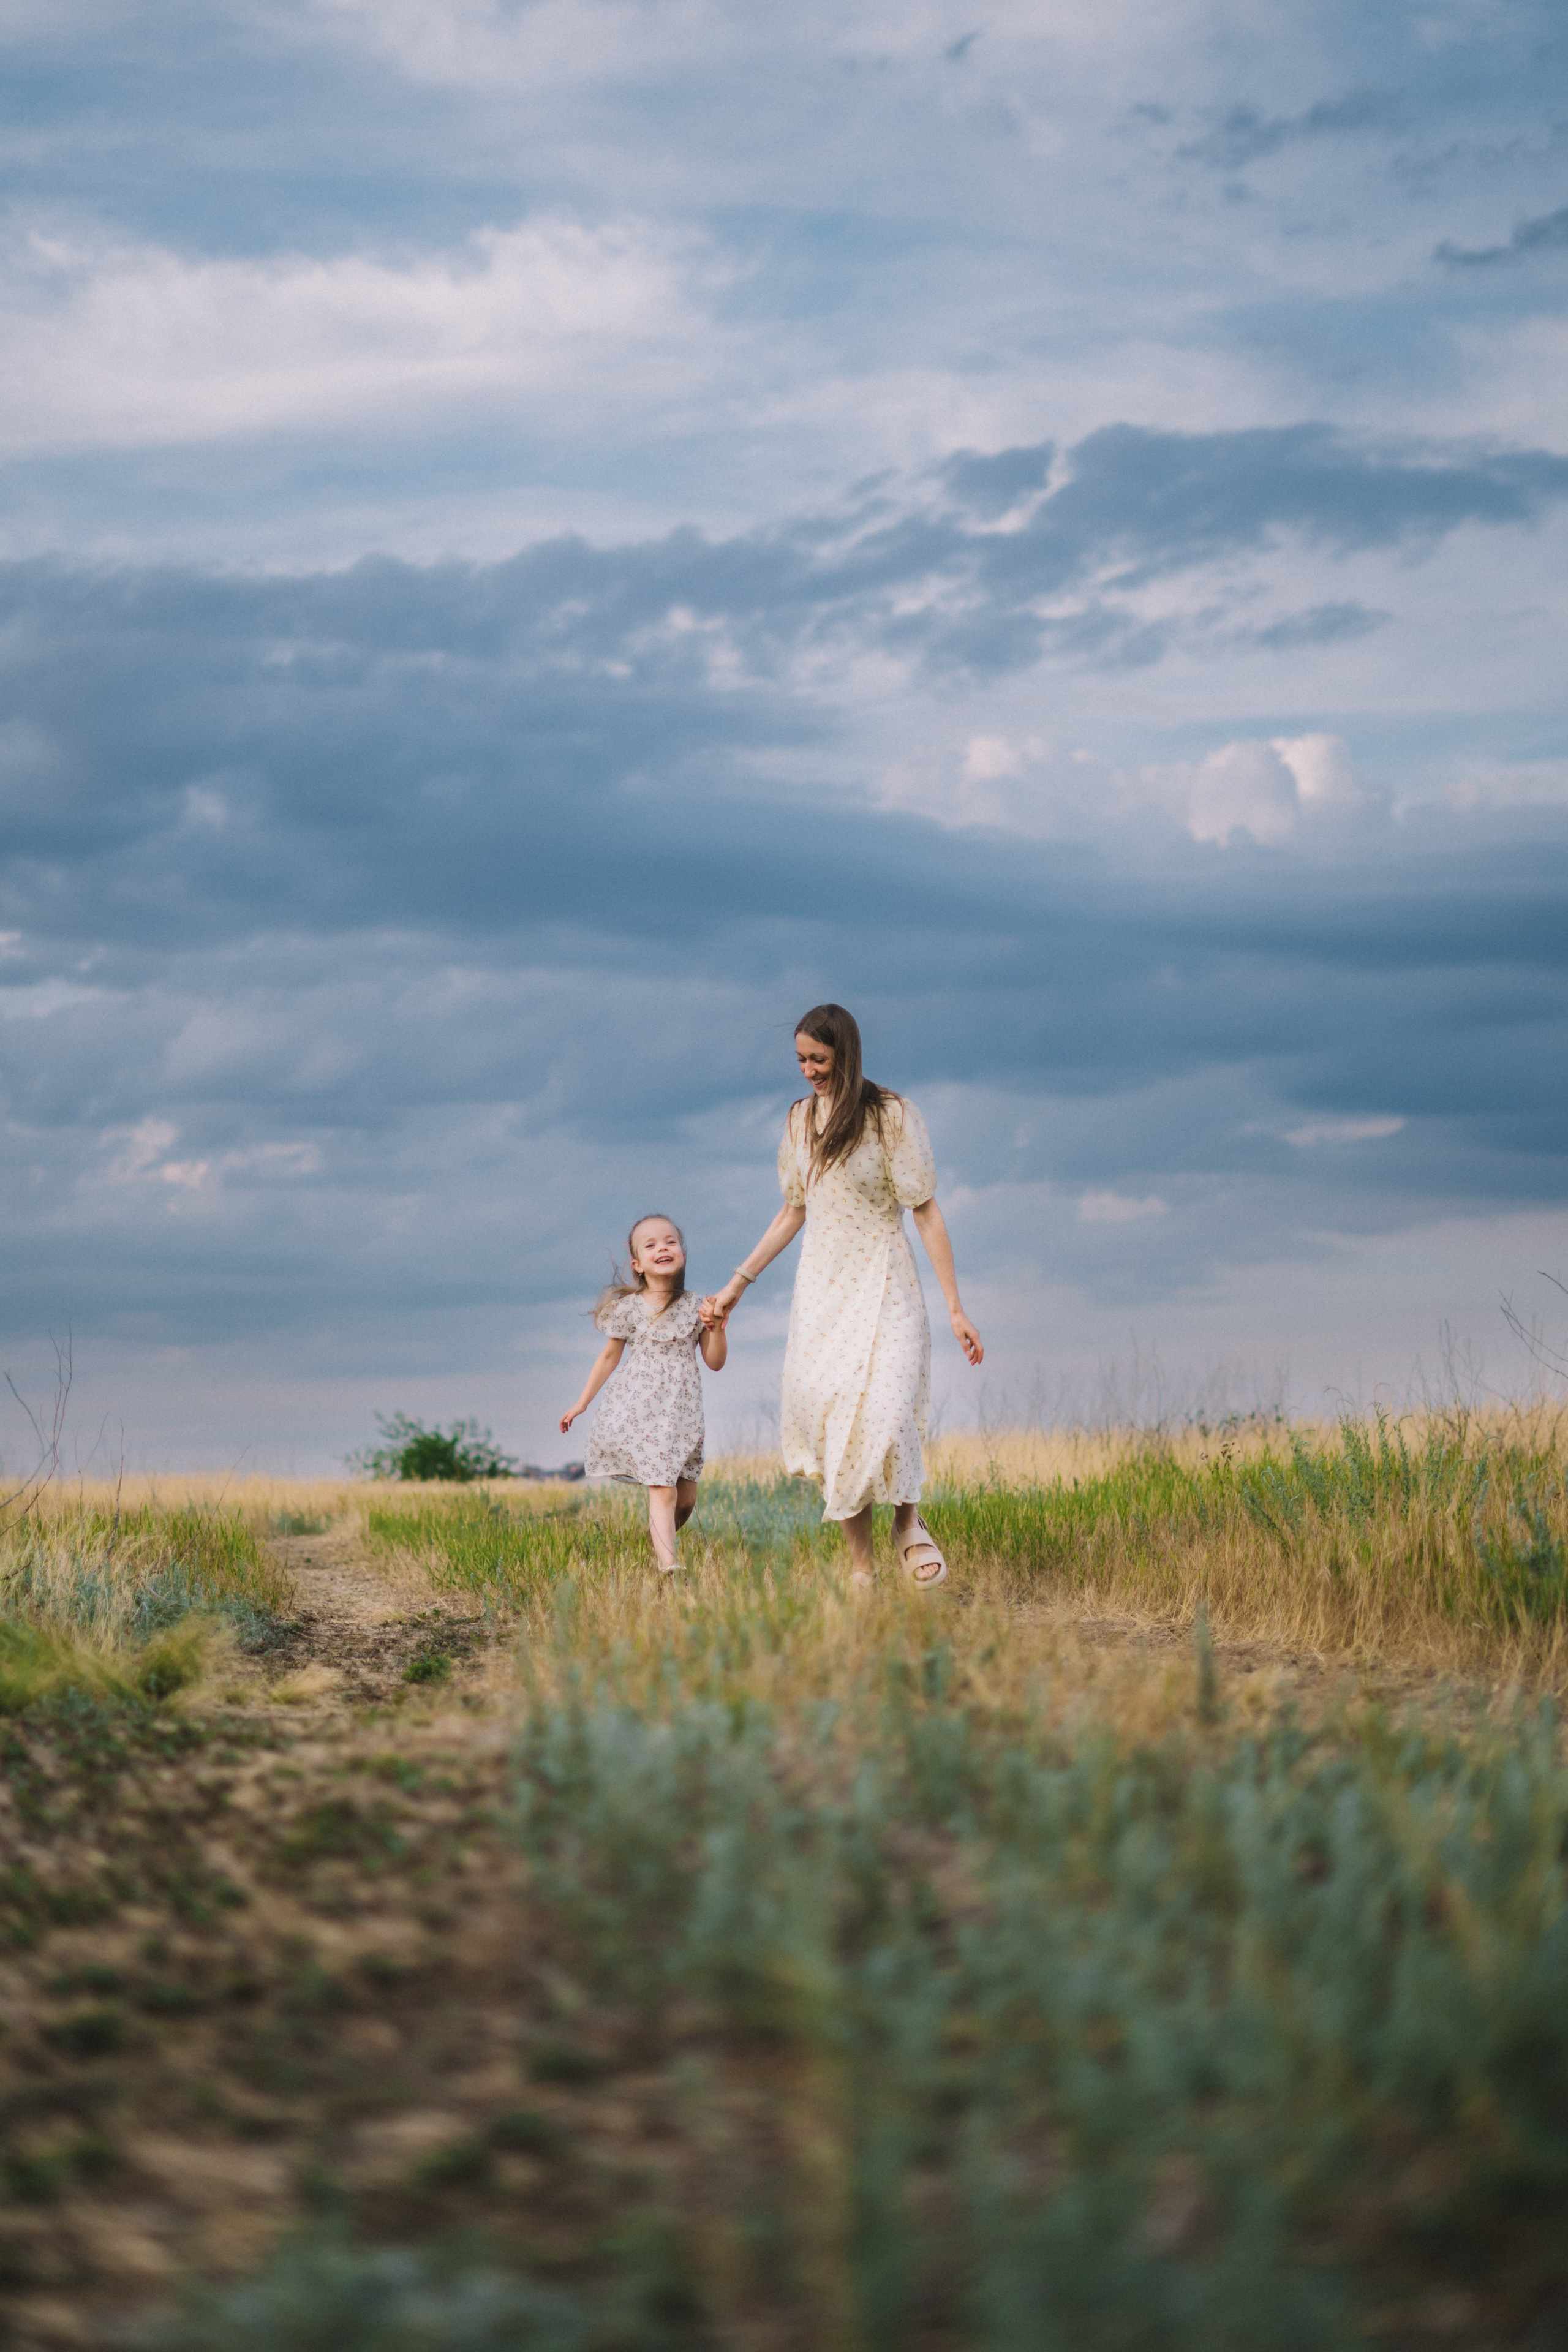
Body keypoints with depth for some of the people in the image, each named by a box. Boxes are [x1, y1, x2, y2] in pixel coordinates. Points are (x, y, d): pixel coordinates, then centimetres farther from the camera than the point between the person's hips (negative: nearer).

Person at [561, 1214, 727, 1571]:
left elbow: (715, 1363, 9)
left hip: (683, 1413, 4)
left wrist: (718, 1330, -9)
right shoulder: (629, 1308, 0)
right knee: (662, 1490, -16)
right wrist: (582, 1403, 13)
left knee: (686, 1498, 6)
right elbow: (609, 1356, 10)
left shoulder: (695, 1308, 5)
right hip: (641, 1410, -3)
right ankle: (668, 1566, -22)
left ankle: (656, 1544, 31)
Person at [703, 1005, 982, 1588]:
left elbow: (926, 1212, -6)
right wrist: (738, 1283, 19)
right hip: (821, 1289, 5)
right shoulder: (800, 1119, 10)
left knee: (883, 1415, -21)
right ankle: (860, 1569, 2)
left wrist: (955, 1308, -9)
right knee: (829, 1420, -4)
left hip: (883, 1288, -5)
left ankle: (909, 1523, 6)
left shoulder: (890, 1114, -6)